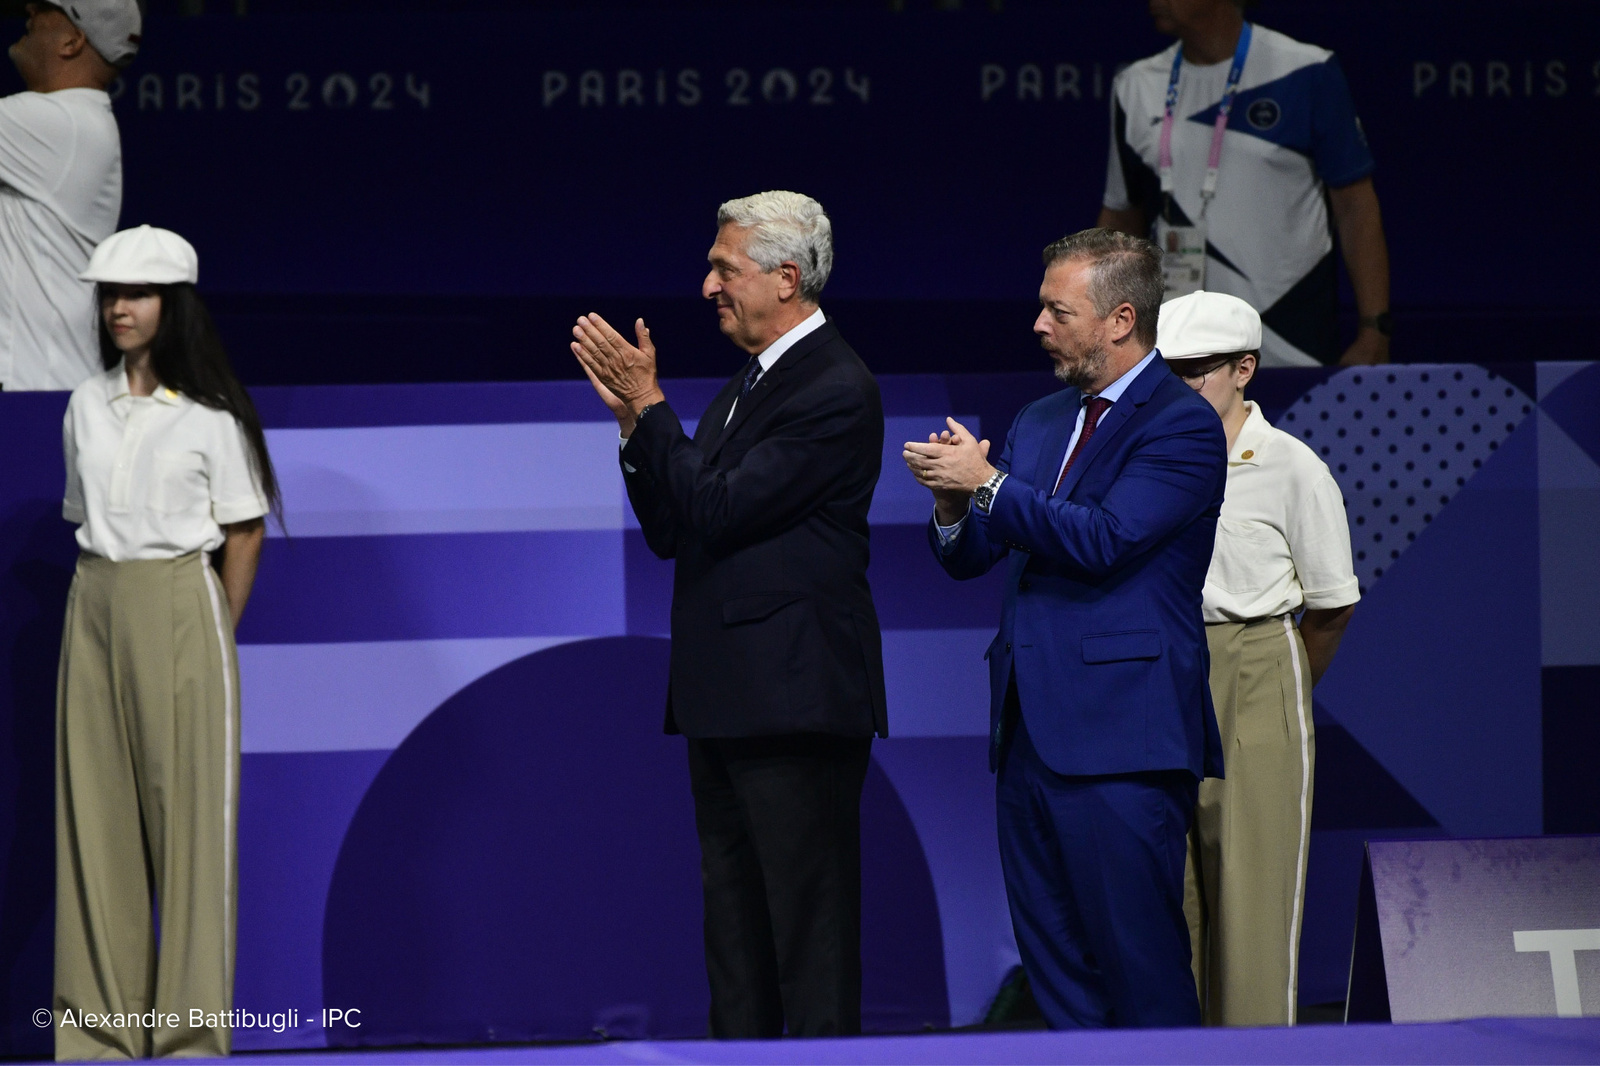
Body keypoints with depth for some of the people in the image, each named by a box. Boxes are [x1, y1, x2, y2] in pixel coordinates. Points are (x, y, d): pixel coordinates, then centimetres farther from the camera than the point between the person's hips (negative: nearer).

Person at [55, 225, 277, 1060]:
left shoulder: (210, 412, -3)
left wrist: (216, 637, -2)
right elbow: (82, 518, 15)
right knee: (96, 811, 4)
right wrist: (101, 605, 6)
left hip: (179, 609, -4)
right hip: (95, 609, 4)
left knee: (187, 813, -2)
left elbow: (244, 533, 0)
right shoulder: (87, 404, 10)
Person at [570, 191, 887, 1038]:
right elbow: (671, 531, 15)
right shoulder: (744, 386, 18)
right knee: (734, 929, 13)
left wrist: (648, 404, -12)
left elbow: (721, 508, -20)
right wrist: (634, 420, 2)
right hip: (728, 705, 10)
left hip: (796, 704, -10)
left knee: (809, 933, -8)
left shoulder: (835, 392, -13)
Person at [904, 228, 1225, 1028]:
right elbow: (969, 558, 16)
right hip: (1029, 729, 8)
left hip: (1120, 741, -8)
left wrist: (987, 484, -16)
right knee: (1054, 971, 9)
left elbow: (1104, 540, -18)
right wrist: (953, 504, -6)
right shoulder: (1039, 423, 18)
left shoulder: (1181, 425, -7)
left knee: (1141, 969, -8)